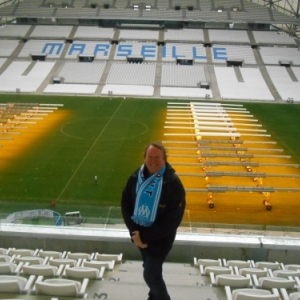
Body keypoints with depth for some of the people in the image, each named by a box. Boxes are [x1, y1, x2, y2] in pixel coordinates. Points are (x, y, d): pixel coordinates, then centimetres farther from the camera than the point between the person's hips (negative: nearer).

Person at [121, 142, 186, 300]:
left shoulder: (173, 182, -23)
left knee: (150, 275, -6)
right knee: (151, 269, 22)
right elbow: (125, 204, -1)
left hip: (161, 237, -5)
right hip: (140, 234, 5)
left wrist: (146, 236, -22)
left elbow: (173, 220, -22)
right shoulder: (136, 177, -8)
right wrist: (135, 231, -13)